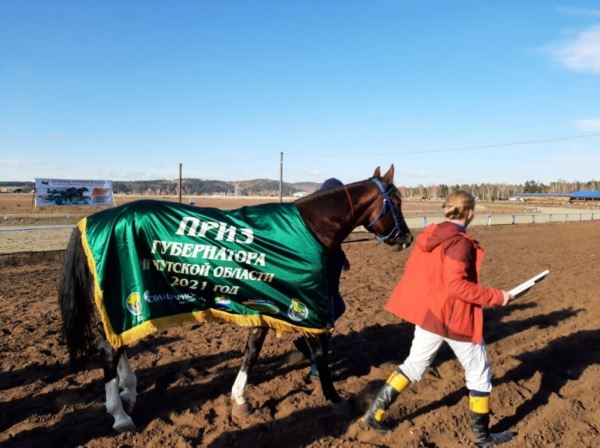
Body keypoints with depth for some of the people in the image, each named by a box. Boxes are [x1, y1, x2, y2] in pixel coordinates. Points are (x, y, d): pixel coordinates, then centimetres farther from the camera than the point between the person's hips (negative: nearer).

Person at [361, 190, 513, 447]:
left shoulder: (429, 234, 4)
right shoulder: (460, 243, -18)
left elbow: (415, 274, 9)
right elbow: (456, 285, -25)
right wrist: (496, 297, -17)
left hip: (427, 313, 7)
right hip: (456, 318, -7)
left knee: (413, 365, 20)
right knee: (479, 375, 14)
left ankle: (375, 412, 21)